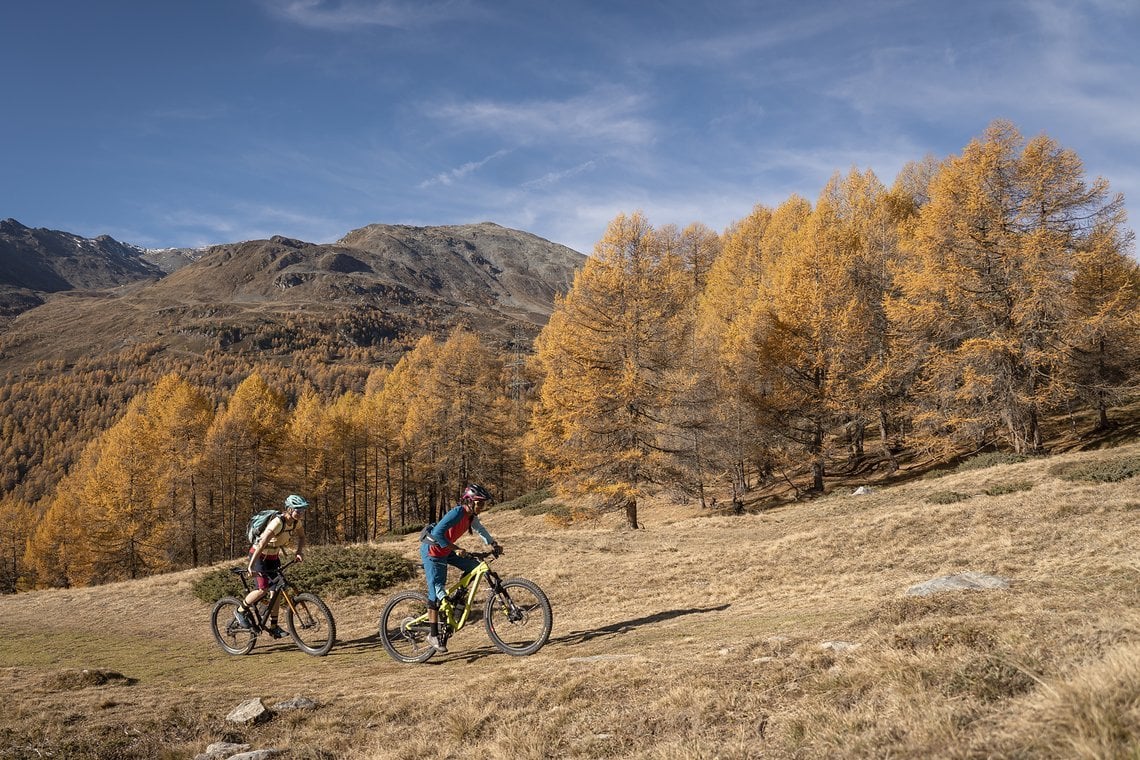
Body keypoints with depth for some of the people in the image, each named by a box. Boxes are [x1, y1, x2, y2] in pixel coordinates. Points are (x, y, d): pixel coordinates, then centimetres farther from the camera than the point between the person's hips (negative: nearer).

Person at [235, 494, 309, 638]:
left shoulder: (296, 522, -9)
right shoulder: (277, 522, -32)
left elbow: (301, 537, 10)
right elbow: (262, 544, -35)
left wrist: (299, 552, -8)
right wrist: (251, 566, -37)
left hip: (273, 556, 7)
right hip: (259, 555, -7)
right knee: (263, 589, -16)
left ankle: (273, 626, 9)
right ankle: (241, 611, 9)